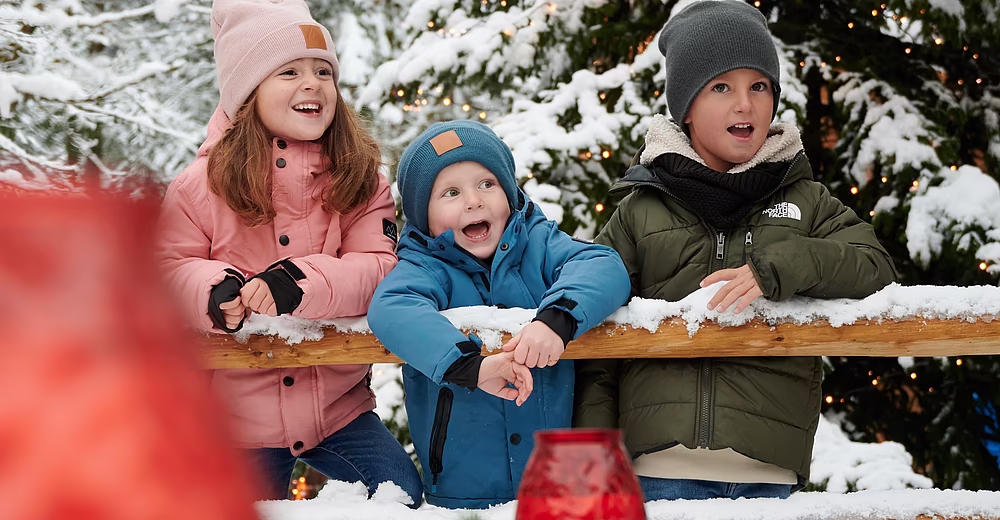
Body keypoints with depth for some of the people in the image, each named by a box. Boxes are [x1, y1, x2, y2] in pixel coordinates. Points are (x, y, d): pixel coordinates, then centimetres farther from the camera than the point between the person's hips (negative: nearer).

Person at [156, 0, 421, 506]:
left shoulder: (360, 178, -2)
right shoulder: (201, 184, -7)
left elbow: (381, 268, -12)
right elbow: (168, 269, -4)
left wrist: (301, 283, -30)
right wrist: (214, 291, -27)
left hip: (338, 404, 1)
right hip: (236, 412, -1)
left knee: (401, 493, -5)